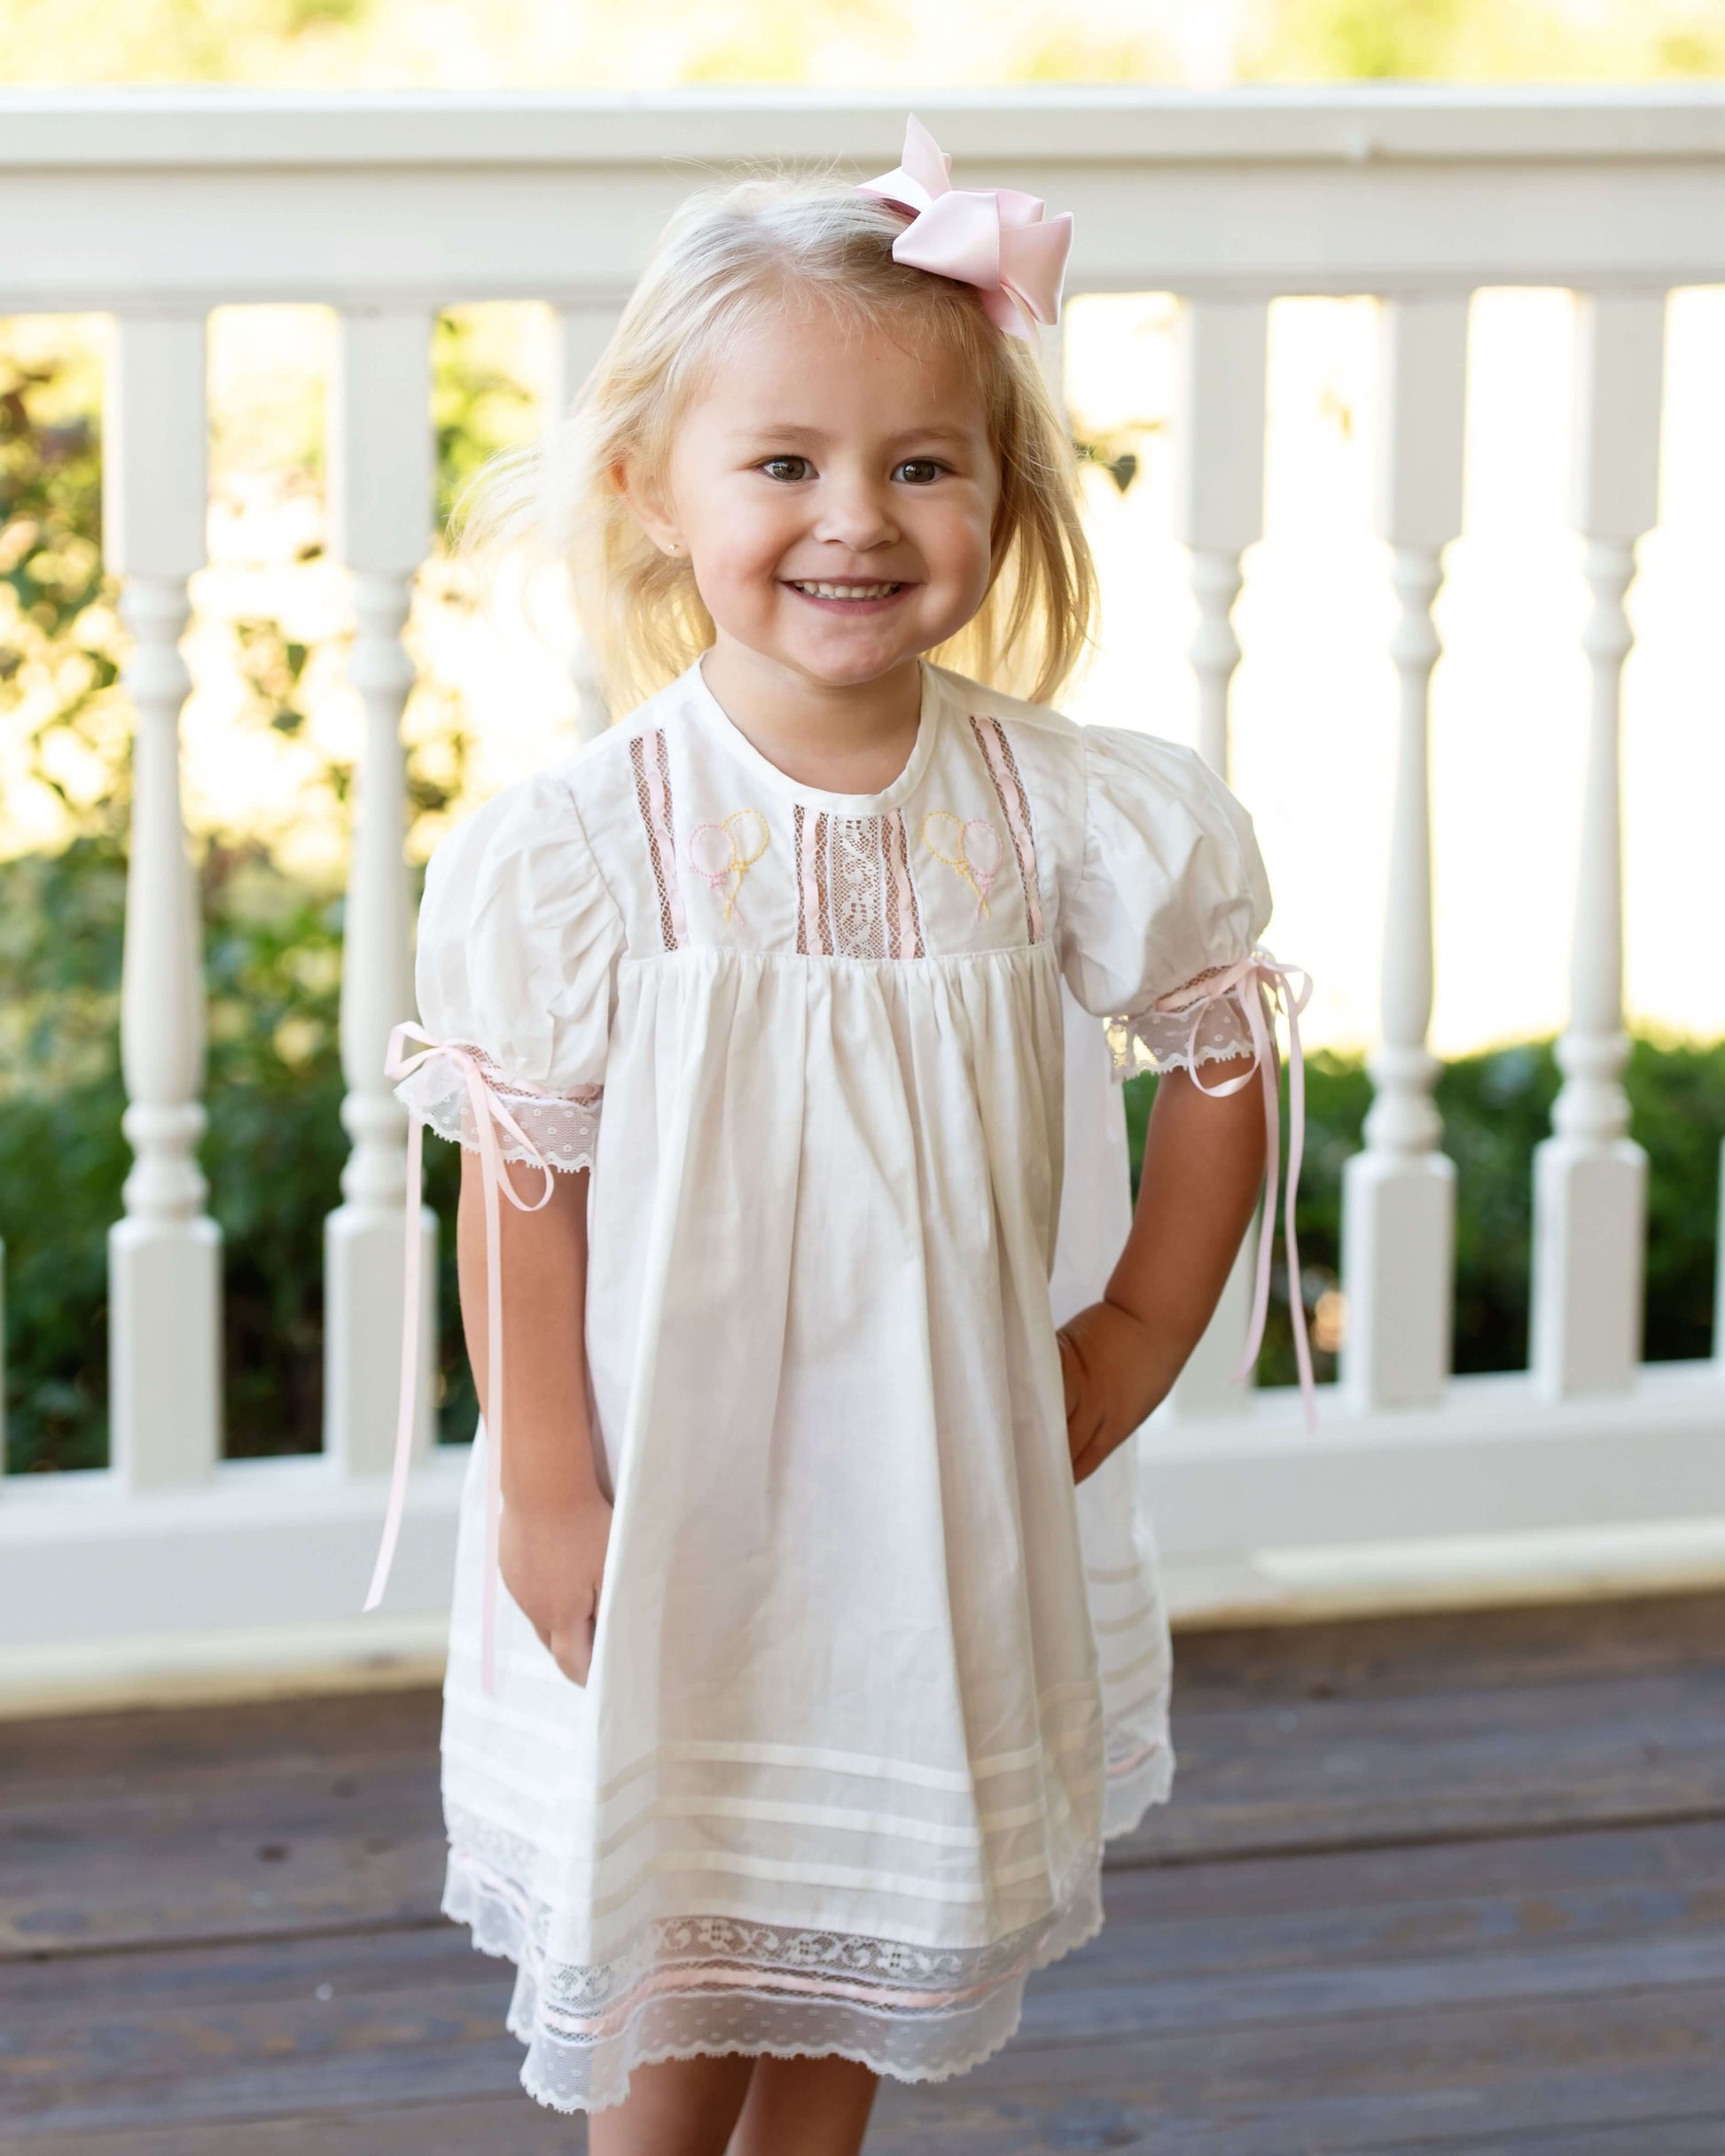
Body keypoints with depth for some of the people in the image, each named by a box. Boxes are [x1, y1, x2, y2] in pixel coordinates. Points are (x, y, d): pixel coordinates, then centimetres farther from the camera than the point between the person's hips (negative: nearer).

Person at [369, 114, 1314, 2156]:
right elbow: (522, 1197, -10)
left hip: (943, 1496, 3)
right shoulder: (567, 848, -17)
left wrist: (1132, 1348, 2)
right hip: (668, 1502, -2)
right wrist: (547, 1499, -9)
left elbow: (1217, 1063, 5)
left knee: (870, 1943, 18)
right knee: (666, 1965, 8)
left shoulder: (1074, 818, -10)